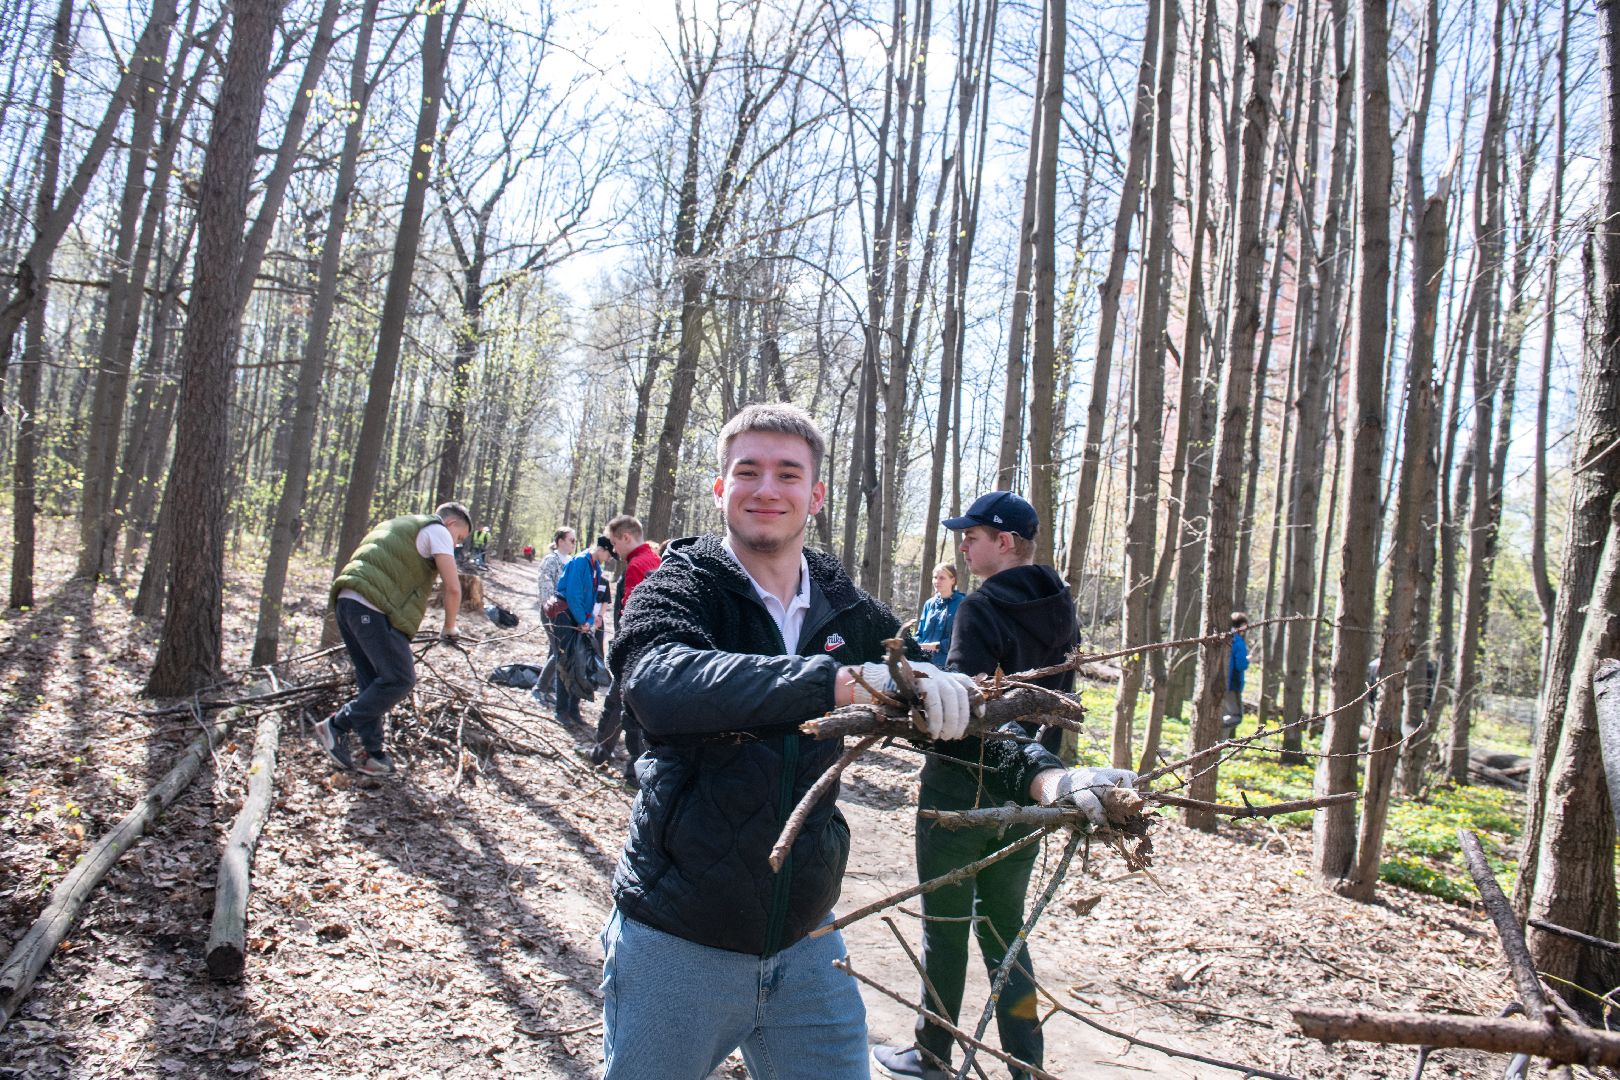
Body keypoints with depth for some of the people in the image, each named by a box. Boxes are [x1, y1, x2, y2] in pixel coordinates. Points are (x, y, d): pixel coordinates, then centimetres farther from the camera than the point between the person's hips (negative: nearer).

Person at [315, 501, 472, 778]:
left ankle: (373, 753, 13)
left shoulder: (400, 526, 33)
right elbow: (453, 588, -4)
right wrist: (449, 628, 12)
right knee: (400, 679, -7)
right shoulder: (437, 530, 5)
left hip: (346, 600, 10)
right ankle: (337, 726, -5)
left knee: (374, 684, 13)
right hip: (372, 608, -10)